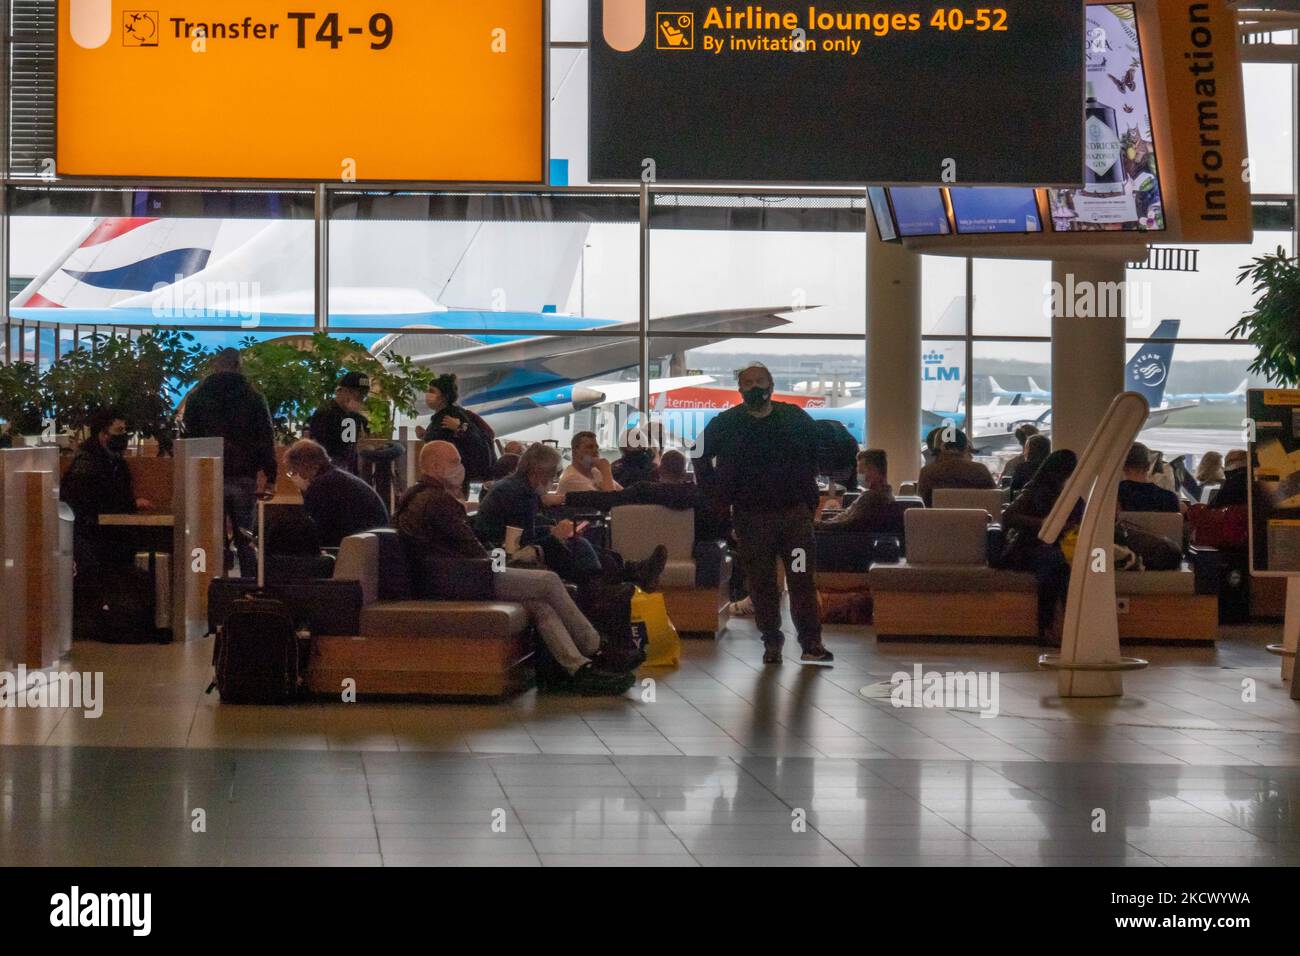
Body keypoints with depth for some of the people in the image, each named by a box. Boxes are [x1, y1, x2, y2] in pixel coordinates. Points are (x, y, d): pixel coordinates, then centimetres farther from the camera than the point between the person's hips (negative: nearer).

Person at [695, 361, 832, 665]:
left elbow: (820, 452, 17)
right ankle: (771, 642, 11)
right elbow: (701, 457, 15)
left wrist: (811, 495, 10)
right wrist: (719, 496, 7)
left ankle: (811, 643, -1)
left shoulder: (795, 418, 6)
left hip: (796, 512, 0)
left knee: (803, 579, -4)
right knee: (761, 583, 2)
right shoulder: (726, 424, 3)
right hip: (751, 516, 0)